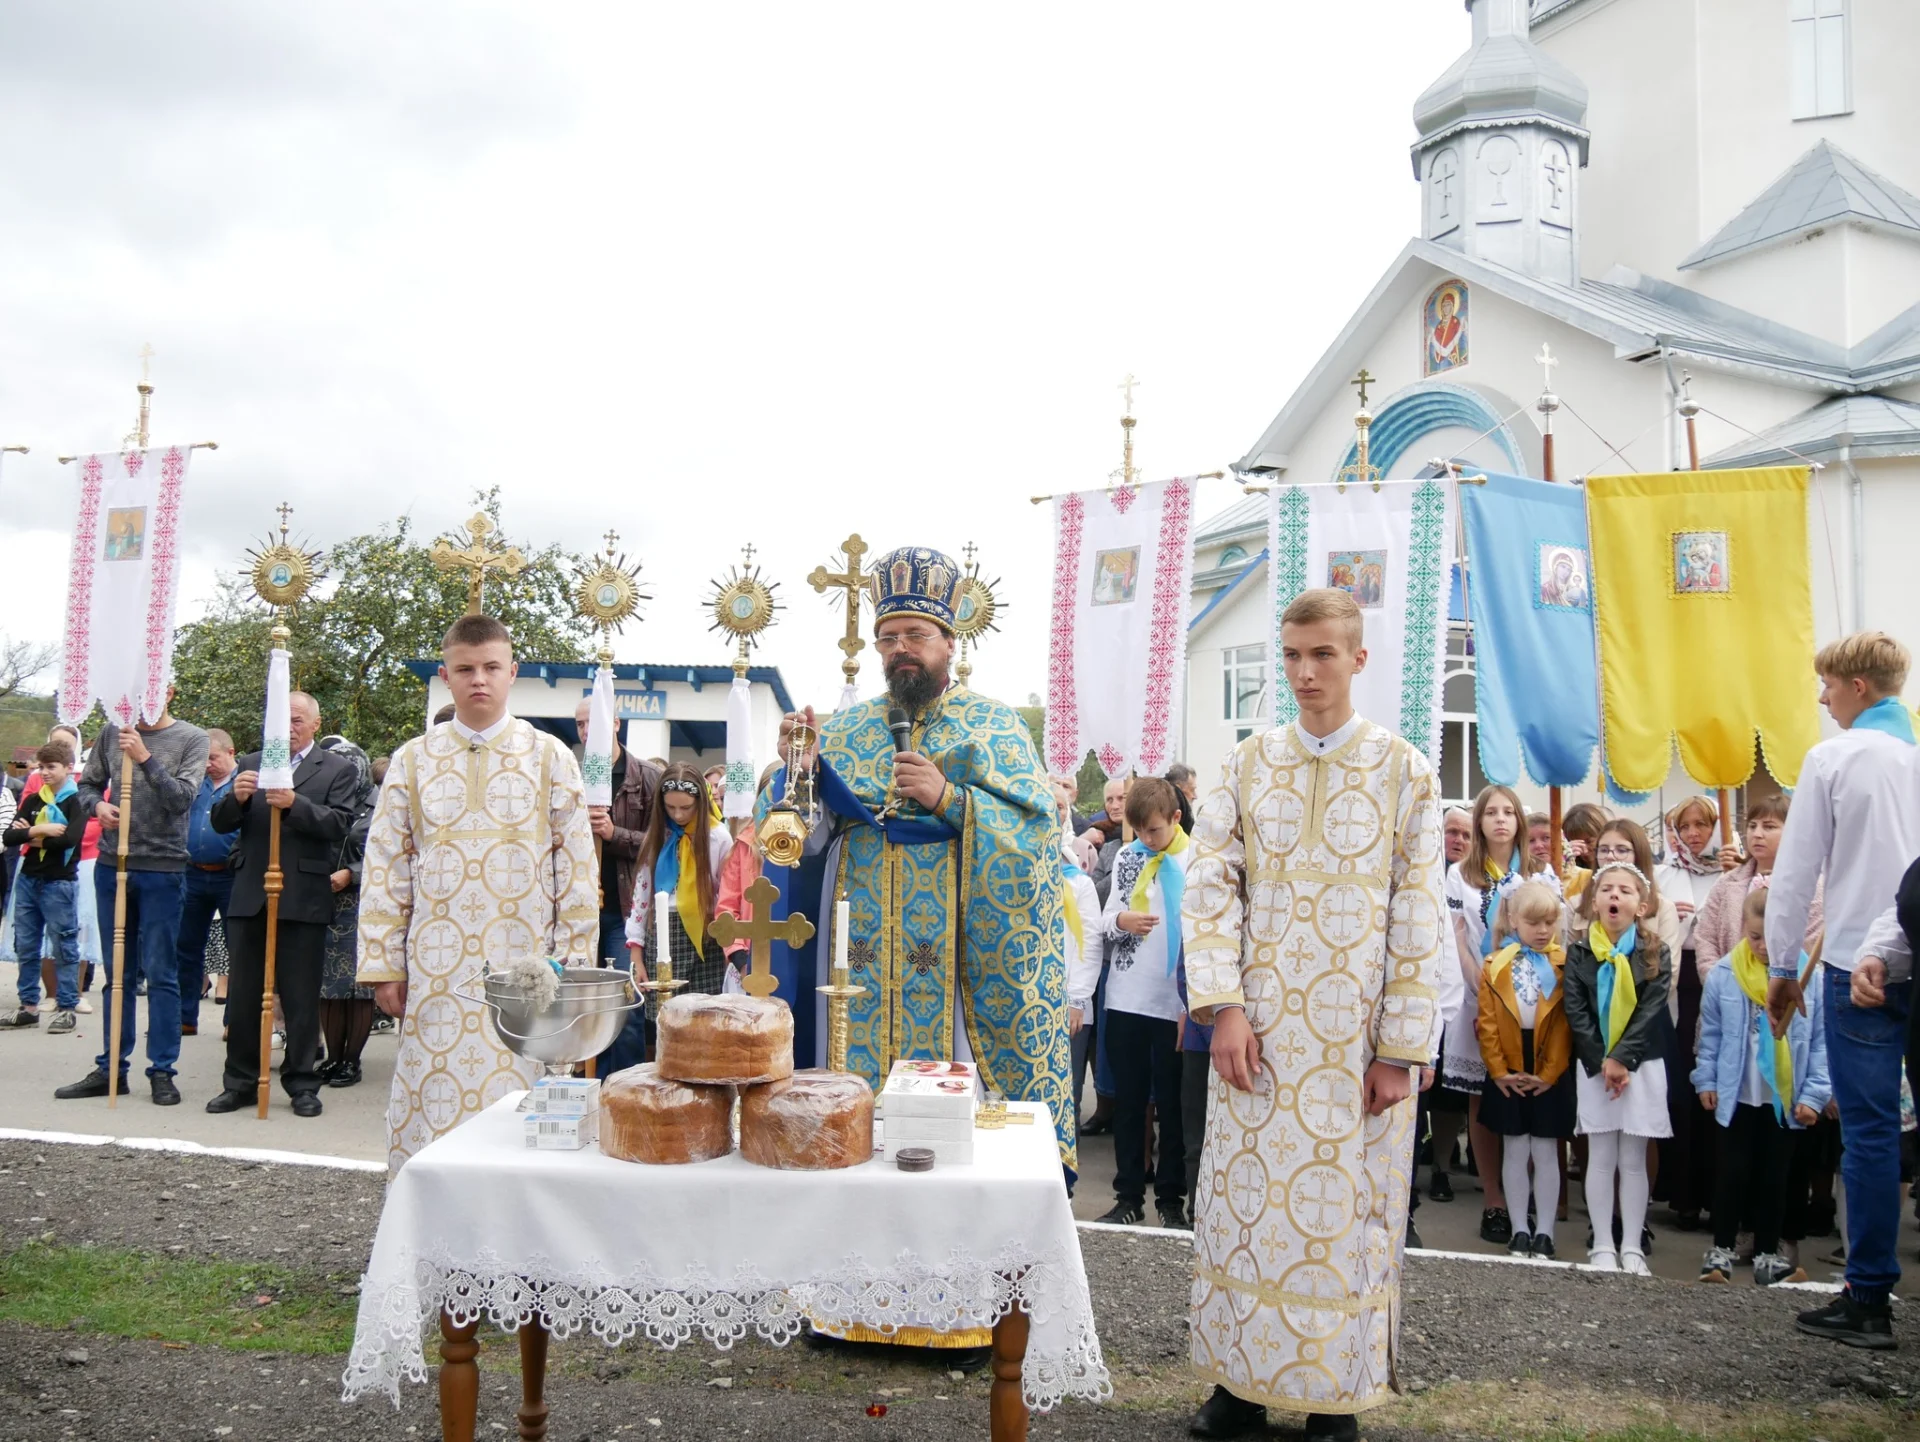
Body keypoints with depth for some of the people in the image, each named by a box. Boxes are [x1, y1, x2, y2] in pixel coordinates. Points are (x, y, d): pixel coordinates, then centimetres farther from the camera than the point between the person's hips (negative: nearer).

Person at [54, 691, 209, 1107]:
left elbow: (181, 798, -13)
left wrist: (145, 757, -21)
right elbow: (88, 784, 15)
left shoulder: (192, 739, -4)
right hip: (111, 866, 4)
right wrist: (98, 805, -5)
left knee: (160, 976, 0)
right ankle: (111, 1067, 21)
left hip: (162, 871, -4)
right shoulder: (112, 733, 6)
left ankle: (162, 1072, 7)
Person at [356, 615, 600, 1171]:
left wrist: (574, 966, -3)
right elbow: (385, 868, 7)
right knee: (431, 1100, 5)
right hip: (435, 968, 2)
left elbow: (576, 864, 1)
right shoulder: (413, 761, 7)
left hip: (523, 964, -1)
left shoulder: (550, 757, 3)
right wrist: (382, 966, 2)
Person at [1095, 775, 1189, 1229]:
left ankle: (1171, 1198, 19)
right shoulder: (1127, 855, 6)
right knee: (1129, 1100, 10)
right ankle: (1129, 1195, 20)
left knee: (1171, 1104, 8)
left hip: (1175, 1001, -4)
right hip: (1126, 999, 4)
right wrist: (1120, 920, -14)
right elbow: (1106, 919, 10)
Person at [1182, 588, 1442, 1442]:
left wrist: (1399, 1049, -7)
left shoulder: (1404, 772, 0)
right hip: (1260, 1032, 2)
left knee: (1345, 1209, 5)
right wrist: (1222, 1005, -11)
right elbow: (1208, 888, 0)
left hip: (1356, 1038, -2)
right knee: (1244, 1202, 8)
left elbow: (1419, 918, -2)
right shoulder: (1246, 766, 5)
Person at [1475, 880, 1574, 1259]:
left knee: (1545, 1153, 6)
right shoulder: (1496, 966, 1)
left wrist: (1549, 1073, -10)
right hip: (1508, 1076, 1)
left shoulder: (1565, 965, -2)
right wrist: (1499, 1071, -8)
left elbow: (1566, 1024, -6)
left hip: (1550, 1078, -1)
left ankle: (1544, 1232, 16)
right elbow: (1487, 1024, -2)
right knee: (1515, 1152, 8)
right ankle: (1519, 1230, 18)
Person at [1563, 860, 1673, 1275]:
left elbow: (1651, 1012, -8)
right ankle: (1602, 1246, 12)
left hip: (1641, 1066, 0)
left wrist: (1622, 1058, -17)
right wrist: (1601, 1061, -13)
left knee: (1633, 1160, 6)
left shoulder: (1655, 955, -1)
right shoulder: (1579, 953, 1)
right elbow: (1575, 1011, -5)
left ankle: (1633, 1248, 14)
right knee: (1601, 1158, 5)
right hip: (1594, 1066, 0)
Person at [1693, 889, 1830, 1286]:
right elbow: (1710, 1033, 4)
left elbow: (1820, 1041, -5)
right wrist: (1706, 1080, 2)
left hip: (1786, 1099, 0)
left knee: (1774, 1178, 12)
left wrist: (1814, 1093, -7)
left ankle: (1767, 1255, 24)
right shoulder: (1723, 974, -6)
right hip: (1736, 1095, 0)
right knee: (1734, 1174, 8)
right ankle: (1721, 1249, 18)